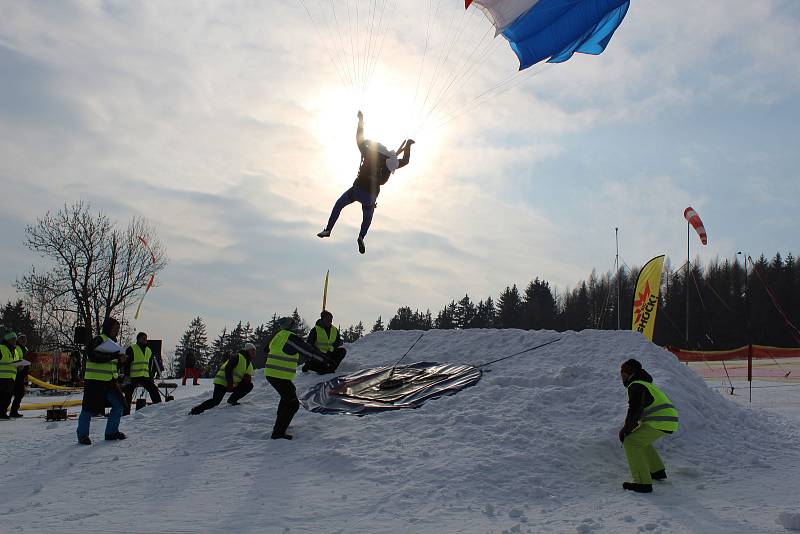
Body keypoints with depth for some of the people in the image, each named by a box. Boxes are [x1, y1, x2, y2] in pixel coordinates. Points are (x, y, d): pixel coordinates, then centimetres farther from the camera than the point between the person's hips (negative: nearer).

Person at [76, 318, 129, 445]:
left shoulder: (112, 342, 16)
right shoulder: (98, 340, -12)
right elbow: (94, 356, -27)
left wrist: (120, 359, 2)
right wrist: (114, 356, -27)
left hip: (109, 381, 9)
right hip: (94, 380, -9)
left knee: (118, 405, 7)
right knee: (90, 408, -2)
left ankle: (111, 432, 18)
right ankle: (82, 435, 14)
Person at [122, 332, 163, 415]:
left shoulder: (149, 351, 18)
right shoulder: (131, 349, -1)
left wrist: (151, 377, 17)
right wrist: (127, 375, -15)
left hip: (145, 377, 5)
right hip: (133, 376, -5)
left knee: (154, 390, 0)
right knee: (128, 394, -5)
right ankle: (125, 413, 0)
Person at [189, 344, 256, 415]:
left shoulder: (249, 364, 13)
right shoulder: (237, 357, -11)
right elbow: (228, 369, -20)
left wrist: (248, 379, -10)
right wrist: (230, 383, -27)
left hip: (233, 385, 8)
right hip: (222, 382, -8)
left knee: (249, 385, -8)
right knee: (216, 401, -21)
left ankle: (232, 399, -4)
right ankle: (196, 410, -9)